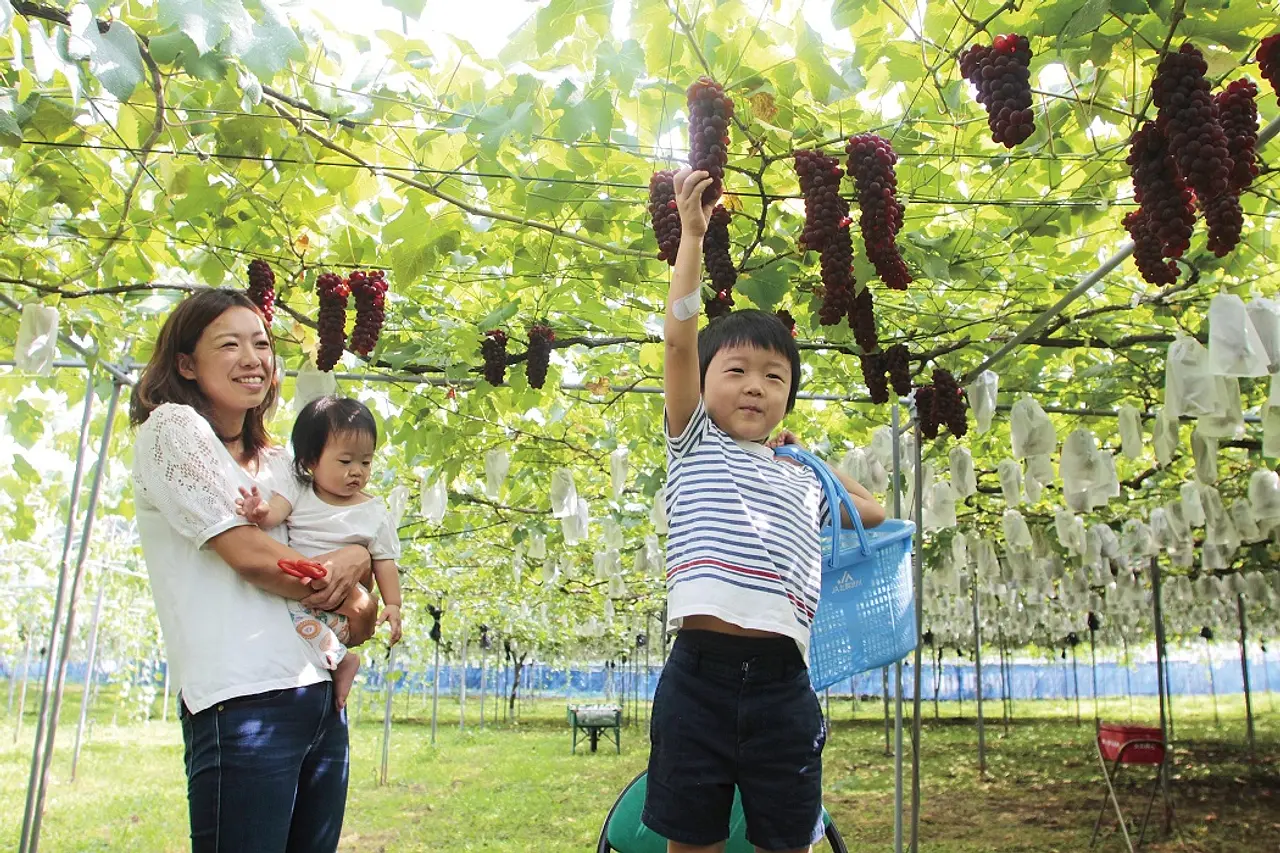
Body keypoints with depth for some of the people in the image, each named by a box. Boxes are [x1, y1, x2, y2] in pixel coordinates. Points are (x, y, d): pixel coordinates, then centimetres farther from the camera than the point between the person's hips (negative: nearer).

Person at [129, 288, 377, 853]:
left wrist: (357, 558, -3)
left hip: (322, 696, 7)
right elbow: (249, 553, -12)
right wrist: (347, 598, -1)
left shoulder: (278, 462, 19)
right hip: (244, 704, -7)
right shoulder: (172, 427, -2)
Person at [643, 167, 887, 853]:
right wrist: (692, 233, 2)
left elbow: (873, 514, 34)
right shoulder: (695, 446, 8)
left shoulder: (804, 480, 18)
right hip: (698, 673, -3)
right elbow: (679, 337, -1)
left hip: (781, 681, 3)